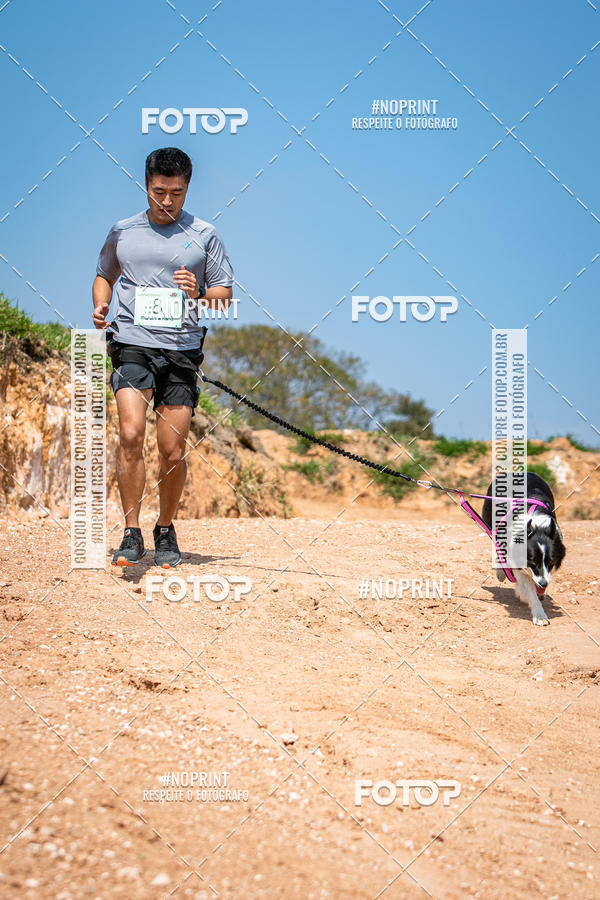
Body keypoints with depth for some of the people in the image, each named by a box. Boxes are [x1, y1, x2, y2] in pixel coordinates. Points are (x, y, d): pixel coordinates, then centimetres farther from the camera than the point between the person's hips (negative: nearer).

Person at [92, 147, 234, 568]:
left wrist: (199, 295, -10)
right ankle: (132, 534, -11)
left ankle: (166, 531, 22)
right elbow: (104, 275, 27)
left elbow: (226, 294, 11)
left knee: (173, 453, 1)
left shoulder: (205, 235, 8)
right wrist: (101, 305, 6)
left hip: (182, 350, 0)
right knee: (131, 435, -19)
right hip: (132, 345, 0)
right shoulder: (122, 232, 12)